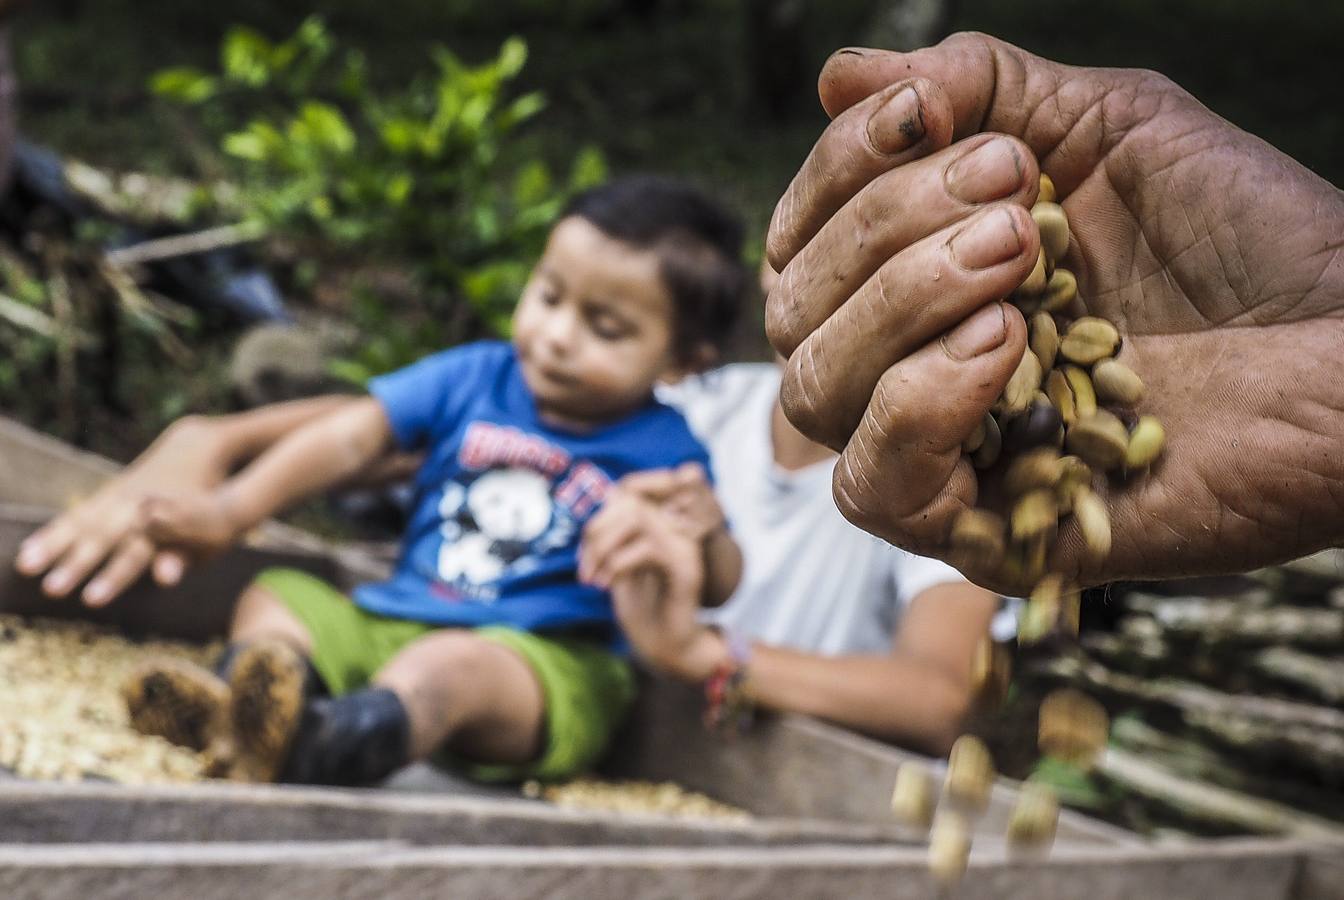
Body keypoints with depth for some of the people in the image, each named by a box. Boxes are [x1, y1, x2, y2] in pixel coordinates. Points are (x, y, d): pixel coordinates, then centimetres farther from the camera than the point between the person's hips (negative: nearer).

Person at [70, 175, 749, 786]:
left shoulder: (663, 450, 0)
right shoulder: (473, 378, 10)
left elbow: (719, 585, -3)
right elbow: (350, 437, 3)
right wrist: (229, 511, -6)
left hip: (548, 666, -6)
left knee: (451, 665, -37)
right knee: (274, 595, -5)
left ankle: (312, 746, -65)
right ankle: (242, 705, -38)